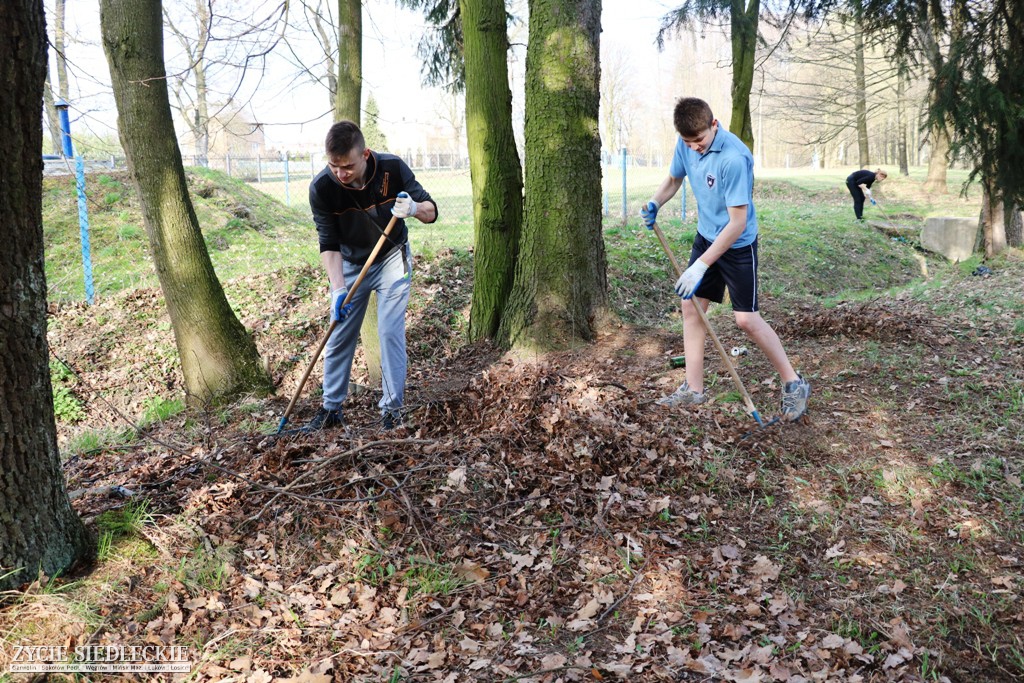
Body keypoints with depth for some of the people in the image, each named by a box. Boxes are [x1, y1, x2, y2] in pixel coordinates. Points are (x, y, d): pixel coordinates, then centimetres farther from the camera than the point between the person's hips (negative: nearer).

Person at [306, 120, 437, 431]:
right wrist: (338, 289, -32)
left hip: (392, 258, -1)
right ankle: (331, 408, 18)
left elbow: (431, 211, -16)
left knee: (391, 332, -8)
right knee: (339, 334, 3)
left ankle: (392, 409, 3)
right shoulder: (321, 188, -24)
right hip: (350, 263, 1)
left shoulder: (393, 168, -25)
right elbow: (329, 244, -20)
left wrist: (414, 208, -40)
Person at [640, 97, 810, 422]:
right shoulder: (686, 144, -7)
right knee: (691, 306, 6)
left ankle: (794, 383, 12)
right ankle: (693, 389, 15)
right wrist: (654, 204, -8)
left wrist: (701, 265, -28)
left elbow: (737, 223, -28)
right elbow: (673, 179, 13)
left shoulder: (734, 158, -30)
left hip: (738, 245, -7)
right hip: (706, 236, 7)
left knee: (746, 319, -6)